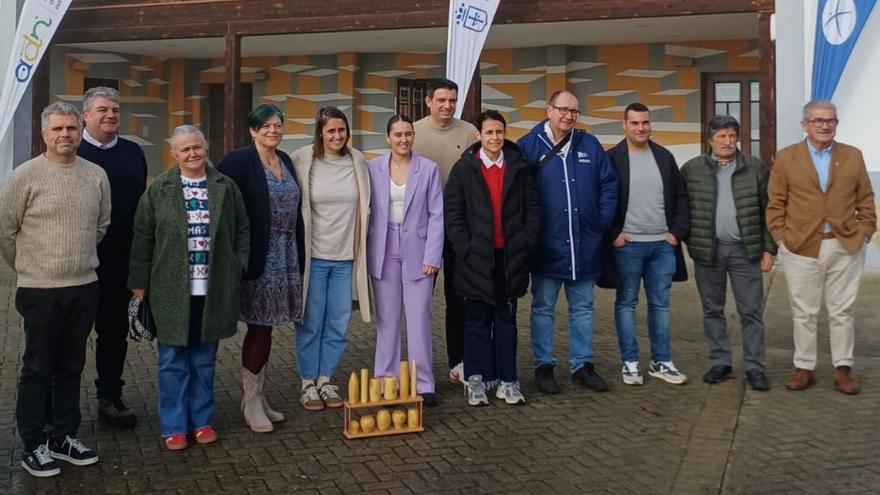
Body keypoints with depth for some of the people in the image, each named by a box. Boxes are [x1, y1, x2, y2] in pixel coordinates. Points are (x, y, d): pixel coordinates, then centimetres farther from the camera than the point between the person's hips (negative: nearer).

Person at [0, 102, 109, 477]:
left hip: (85, 287, 4)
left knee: (71, 368, 14)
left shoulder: (97, 175, 4)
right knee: (37, 370, 6)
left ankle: (65, 437, 27)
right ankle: (33, 446, 19)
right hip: (40, 290, -4)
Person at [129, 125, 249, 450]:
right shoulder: (159, 189, 2)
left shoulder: (225, 187, 5)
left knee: (204, 358, 12)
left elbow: (241, 231, 10)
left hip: (213, 289, 1)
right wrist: (140, 281, 0)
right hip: (172, 289, -1)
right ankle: (174, 426, 17)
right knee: (173, 359, 5)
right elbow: (143, 237, 3)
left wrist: (239, 270, 2)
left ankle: (202, 420, 25)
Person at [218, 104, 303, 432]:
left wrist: (297, 255, 12)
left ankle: (258, 397, 21)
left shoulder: (286, 161, 12)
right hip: (258, 257, -6)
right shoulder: (239, 161, -8)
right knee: (260, 326, -2)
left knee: (264, 327, 12)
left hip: (285, 256, 6)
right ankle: (251, 401, 12)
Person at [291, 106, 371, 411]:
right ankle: (308, 384, 19)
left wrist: (359, 246, 11)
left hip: (346, 257, 3)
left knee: (338, 323, 9)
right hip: (313, 256, -3)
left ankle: (325, 380, 24)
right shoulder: (302, 161, -6)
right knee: (311, 323, 5)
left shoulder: (357, 162, 3)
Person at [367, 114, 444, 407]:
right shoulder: (373, 168, 3)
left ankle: (424, 385, 10)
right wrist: (365, 253, 0)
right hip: (383, 253, 1)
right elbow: (365, 210, 5)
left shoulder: (428, 169, 0)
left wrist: (432, 257, -7)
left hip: (417, 253, -1)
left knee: (419, 319, 1)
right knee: (387, 319, 7)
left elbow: (437, 215, -1)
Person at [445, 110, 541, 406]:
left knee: (506, 320, 10)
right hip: (477, 258, -1)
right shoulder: (463, 168, 1)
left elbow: (532, 208, 7)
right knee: (478, 321, 7)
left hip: (511, 257, 2)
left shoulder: (519, 167, 6)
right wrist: (465, 249, -9)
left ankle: (507, 381, 17)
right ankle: (477, 381, 16)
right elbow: (453, 213, -2)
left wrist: (527, 244, -2)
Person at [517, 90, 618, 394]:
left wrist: (604, 220, 2)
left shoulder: (589, 145, 7)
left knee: (583, 308, 12)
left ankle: (582, 365, 23)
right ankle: (543, 366, 18)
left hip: (585, 244, 4)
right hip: (547, 246, -3)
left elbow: (609, 184, 10)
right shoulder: (528, 146, -4)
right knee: (543, 308, 7)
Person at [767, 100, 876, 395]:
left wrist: (864, 234, 2)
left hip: (846, 247, 1)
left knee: (842, 312, 8)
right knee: (803, 313, 7)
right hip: (801, 248, -1)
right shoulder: (786, 158, 2)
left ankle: (843, 368, 18)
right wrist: (782, 238, -5)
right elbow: (775, 204, 2)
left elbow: (866, 201, 10)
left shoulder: (853, 156, 7)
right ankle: (804, 368, 17)